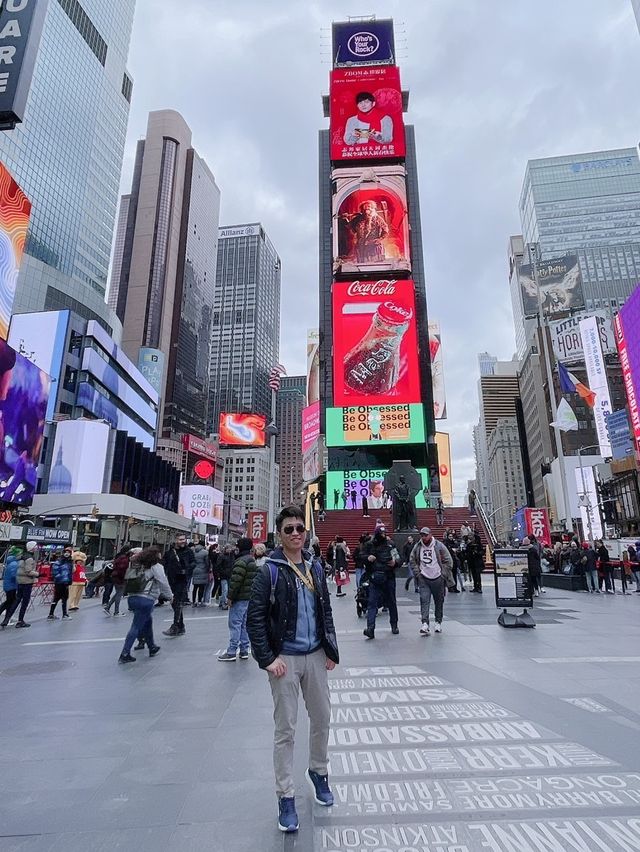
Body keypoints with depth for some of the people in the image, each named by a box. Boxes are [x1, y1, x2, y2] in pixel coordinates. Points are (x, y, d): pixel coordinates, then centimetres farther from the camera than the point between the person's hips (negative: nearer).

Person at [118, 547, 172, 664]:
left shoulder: (135, 565, 15)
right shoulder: (156, 567, -4)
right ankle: (125, 654, 1)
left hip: (131, 597, 7)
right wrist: (169, 596, 12)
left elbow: (128, 581, 13)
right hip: (145, 599, -7)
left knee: (148, 621, 22)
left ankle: (152, 647, 33)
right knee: (136, 627, 0)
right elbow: (164, 583, -2)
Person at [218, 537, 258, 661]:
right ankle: (244, 651, 20)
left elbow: (235, 581, -22)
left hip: (240, 598, -9)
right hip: (250, 596, 9)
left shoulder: (241, 561, -17)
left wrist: (230, 597, -14)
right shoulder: (253, 560, 13)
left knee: (235, 623, -3)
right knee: (244, 623, 15)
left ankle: (231, 652, 1)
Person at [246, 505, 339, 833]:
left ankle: (318, 772, 43)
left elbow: (326, 611, 9)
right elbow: (255, 619, -12)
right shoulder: (269, 571, -12)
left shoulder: (315, 568, 2)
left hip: (315, 656, 5)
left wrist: (331, 650, 6)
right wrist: (268, 659, -15)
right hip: (285, 658, -5)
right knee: (285, 729, 7)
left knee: (322, 718, 18)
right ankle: (286, 797, 24)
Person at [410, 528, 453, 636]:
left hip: (438, 579, -1)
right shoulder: (417, 547, 0)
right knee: (424, 600, -9)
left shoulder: (439, 546, -8)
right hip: (423, 579, 1)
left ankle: (438, 622, 26)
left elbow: (448, 561, -3)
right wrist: (417, 573, 0)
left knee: (439, 601, 11)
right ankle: (425, 624, -11)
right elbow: (412, 561, 10)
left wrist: (443, 575, -7)